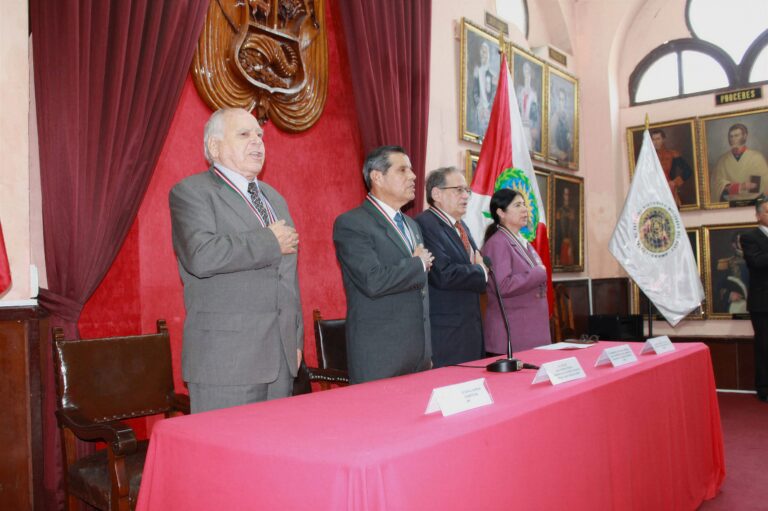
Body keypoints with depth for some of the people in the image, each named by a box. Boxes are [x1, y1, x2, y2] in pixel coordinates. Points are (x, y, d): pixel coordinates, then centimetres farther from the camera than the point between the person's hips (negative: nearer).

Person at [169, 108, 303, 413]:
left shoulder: (274, 197, 19)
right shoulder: (190, 192, -5)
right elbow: (202, 256, -25)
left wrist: (296, 339, 18)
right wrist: (270, 242, -14)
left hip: (281, 356, 7)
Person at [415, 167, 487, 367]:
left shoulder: (463, 228, 18)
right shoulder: (424, 224, -14)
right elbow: (443, 275, -24)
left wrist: (480, 266, 1)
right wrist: (480, 272, -8)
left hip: (471, 329, 9)